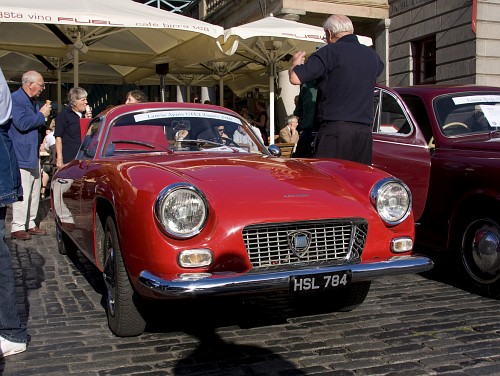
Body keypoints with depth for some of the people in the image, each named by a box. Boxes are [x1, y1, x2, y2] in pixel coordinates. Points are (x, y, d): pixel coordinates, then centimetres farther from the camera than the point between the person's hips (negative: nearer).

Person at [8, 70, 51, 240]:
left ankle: (30, 224, 21)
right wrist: (41, 115, -14)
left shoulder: (32, 101, 19)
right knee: (22, 192, -10)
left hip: (33, 155, 10)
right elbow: (22, 124, -22)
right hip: (21, 156, -10)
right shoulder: (15, 99, -12)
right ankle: (17, 228, -4)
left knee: (34, 191, 12)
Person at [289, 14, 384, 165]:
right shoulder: (372, 55, 16)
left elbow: (295, 78, -11)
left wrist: (295, 63, 12)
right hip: (365, 132, 6)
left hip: (335, 130, -6)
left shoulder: (330, 52, -5)